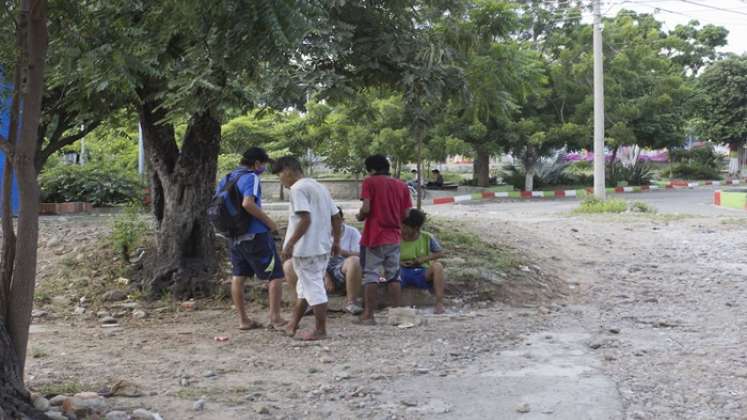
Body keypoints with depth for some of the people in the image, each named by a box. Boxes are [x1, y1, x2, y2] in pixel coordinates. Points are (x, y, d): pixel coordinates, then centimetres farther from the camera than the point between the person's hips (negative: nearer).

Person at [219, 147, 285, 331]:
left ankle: (243, 320, 14)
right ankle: (275, 318, 1)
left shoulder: (226, 180, 12)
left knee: (238, 277, 10)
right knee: (275, 275, 2)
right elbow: (248, 203, -27)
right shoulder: (251, 178, -12)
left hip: (235, 236, 8)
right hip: (256, 234, -8)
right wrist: (269, 222, -18)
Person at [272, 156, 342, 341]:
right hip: (323, 247, 9)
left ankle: (321, 330, 6)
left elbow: (305, 219, -23)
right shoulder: (320, 187, 15)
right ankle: (293, 325, 28)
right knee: (306, 286, 18)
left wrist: (289, 244, -20)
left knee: (313, 288, -1)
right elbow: (336, 218, 14)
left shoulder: (298, 189, -13)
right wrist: (336, 241, 20)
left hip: (307, 249, -9)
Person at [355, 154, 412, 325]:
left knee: (370, 276, -1)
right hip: (394, 238, 5)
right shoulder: (402, 185, 9)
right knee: (394, 276, 11)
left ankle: (368, 315, -1)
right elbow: (406, 215, 6)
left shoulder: (370, 182, -5)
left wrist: (359, 217, 5)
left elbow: (366, 209, -15)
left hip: (374, 237, -5)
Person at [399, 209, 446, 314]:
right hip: (403, 273, 0)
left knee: (437, 266, -31)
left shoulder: (427, 238, -1)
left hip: (423, 274, 0)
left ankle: (439, 303, -31)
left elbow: (440, 253, 6)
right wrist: (398, 262, -14)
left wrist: (423, 259, -8)